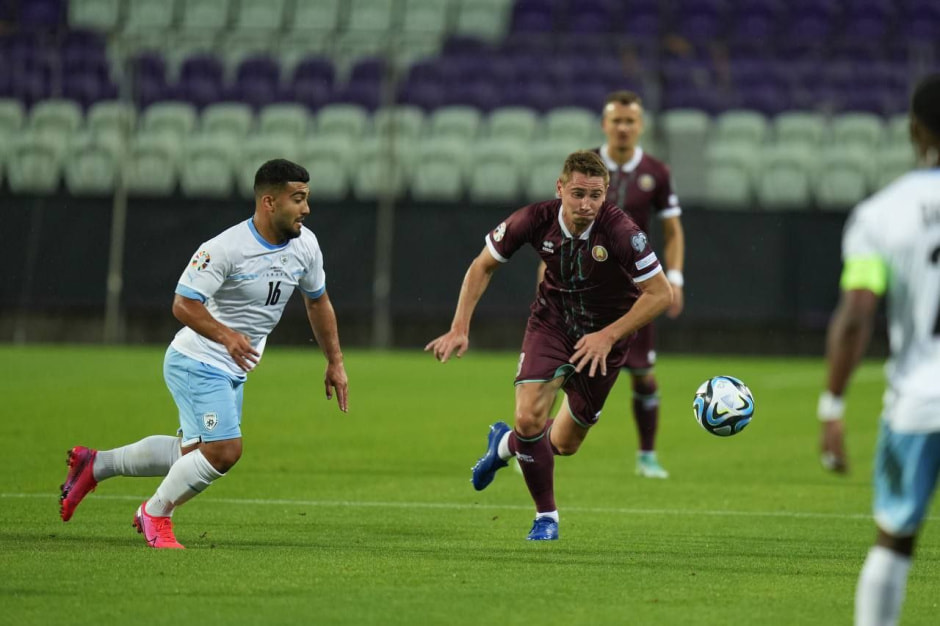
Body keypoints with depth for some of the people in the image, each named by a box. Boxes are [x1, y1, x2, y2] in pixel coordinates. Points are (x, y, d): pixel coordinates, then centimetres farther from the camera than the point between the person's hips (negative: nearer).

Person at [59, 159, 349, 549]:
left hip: (232, 371, 9)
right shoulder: (226, 248, -25)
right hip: (197, 361, -9)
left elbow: (317, 301, 14)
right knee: (224, 450, -18)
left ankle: (95, 465, 33)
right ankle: (155, 514, 6)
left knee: (194, 452, 17)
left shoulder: (305, 245, -2)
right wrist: (226, 336, -40)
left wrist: (335, 362, 14)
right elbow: (184, 304, -25)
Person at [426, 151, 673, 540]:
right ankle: (546, 516, 2)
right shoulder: (536, 220, -21)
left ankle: (505, 443, 45)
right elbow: (482, 266, -4)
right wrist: (460, 328, -11)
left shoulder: (620, 231, -29)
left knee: (565, 443, 9)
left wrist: (608, 336, -27)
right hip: (551, 322, 1)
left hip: (605, 335, -1)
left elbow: (660, 293, -22)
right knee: (529, 417, -20)